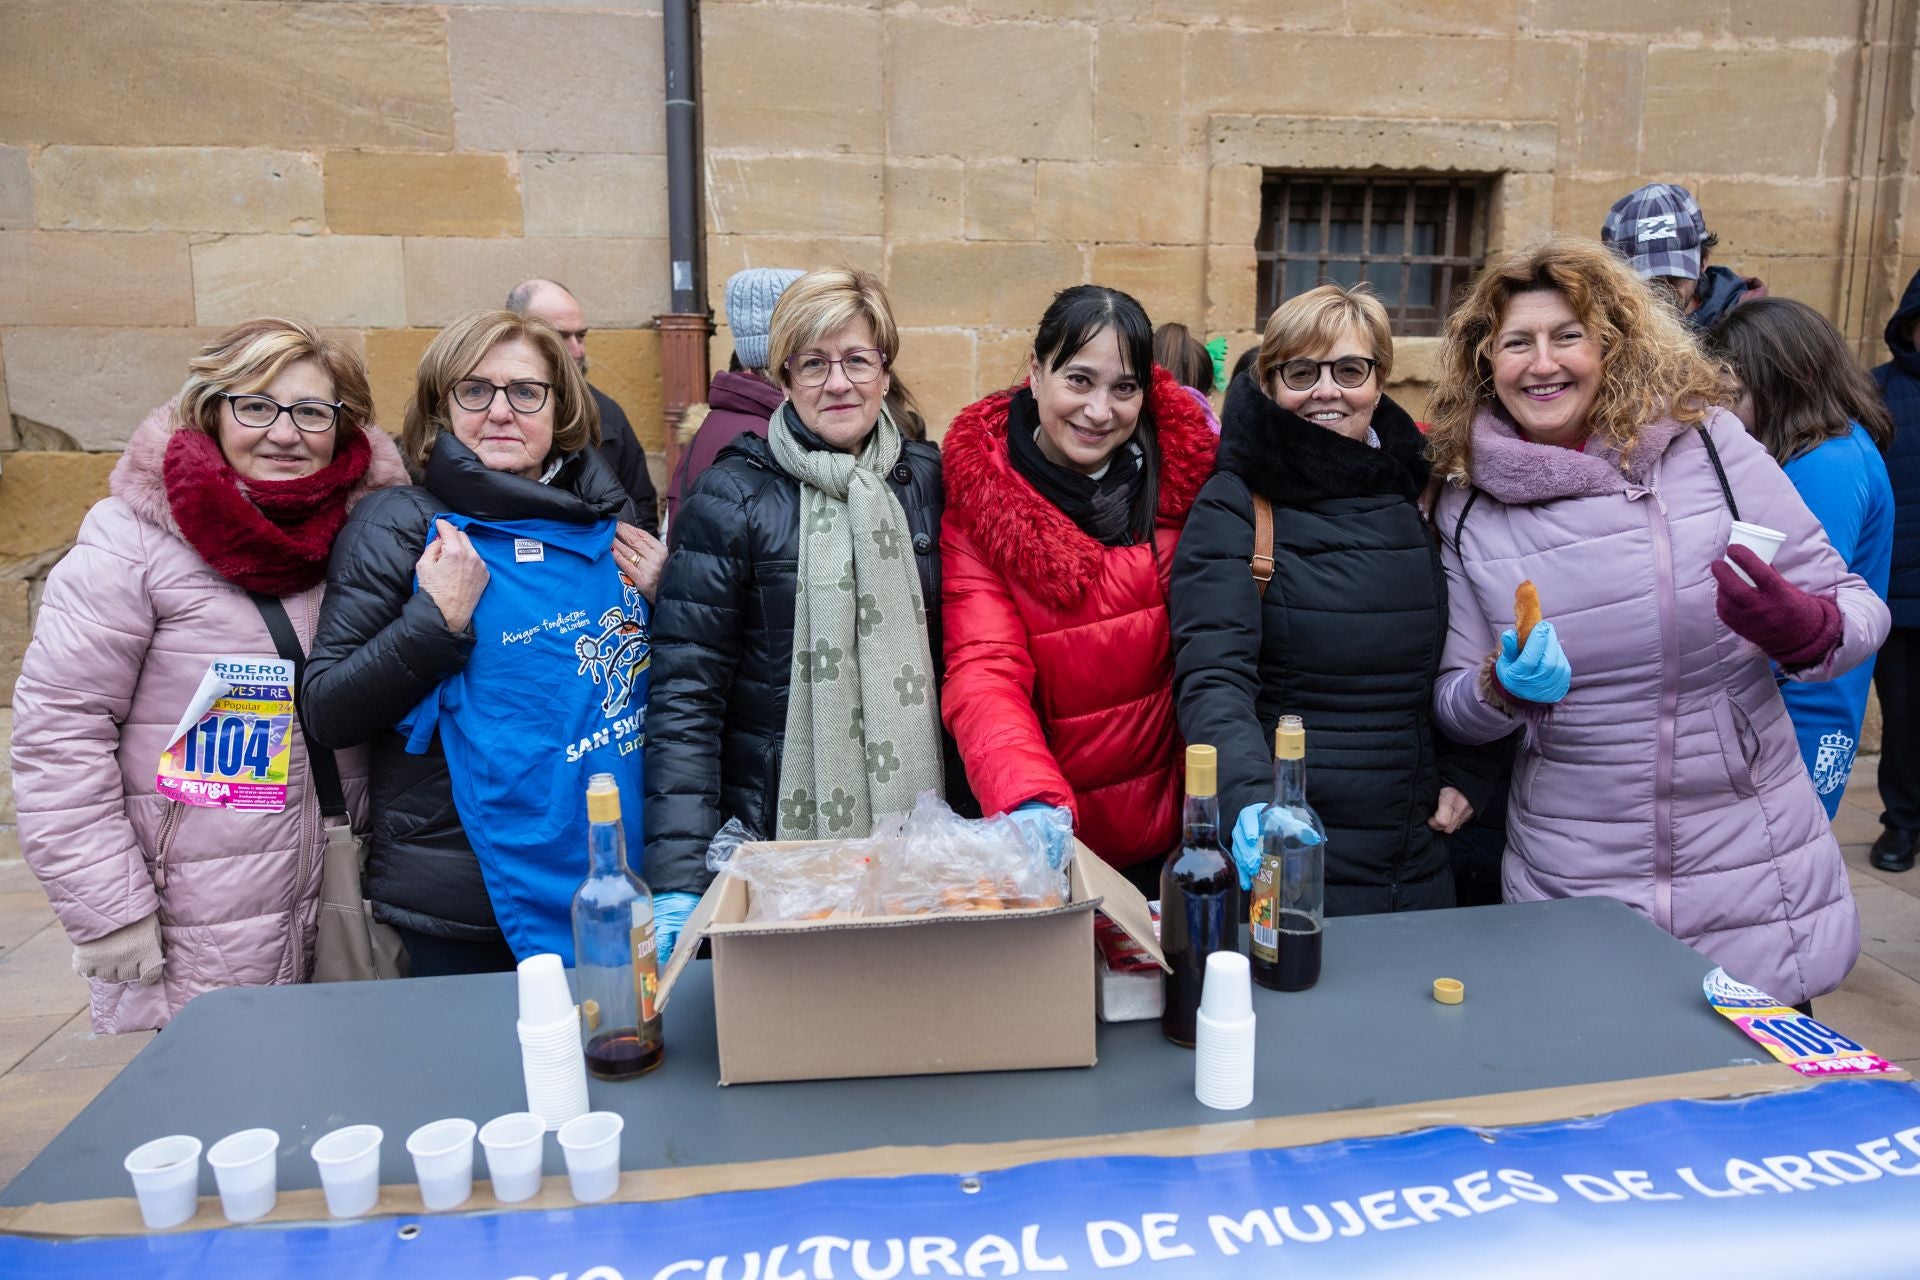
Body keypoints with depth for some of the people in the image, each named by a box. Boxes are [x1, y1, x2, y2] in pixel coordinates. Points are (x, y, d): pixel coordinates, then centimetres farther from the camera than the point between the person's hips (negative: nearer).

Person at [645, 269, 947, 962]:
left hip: (913, 829, 3)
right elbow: (685, 693, -11)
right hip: (776, 831, -3)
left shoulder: (928, 480, 4)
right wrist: (678, 882, -18)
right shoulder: (731, 497, -7)